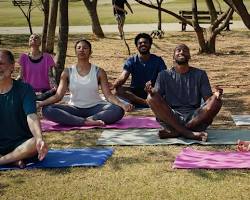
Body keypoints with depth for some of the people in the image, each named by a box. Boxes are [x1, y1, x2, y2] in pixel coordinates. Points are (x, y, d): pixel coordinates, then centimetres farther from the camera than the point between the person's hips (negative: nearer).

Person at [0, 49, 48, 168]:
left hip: (21, 144, -2)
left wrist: (39, 139, -38)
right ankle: (14, 160, -23)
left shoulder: (24, 89, -5)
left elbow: (31, 117, -19)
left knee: (37, 144, -35)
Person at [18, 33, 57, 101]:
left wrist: (54, 87, -16)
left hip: (44, 91, -1)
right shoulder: (24, 57, 8)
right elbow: (21, 76, 9)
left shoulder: (47, 57, 4)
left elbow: (50, 76, 2)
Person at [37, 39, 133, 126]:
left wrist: (122, 105, -26)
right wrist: (40, 103, -20)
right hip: (75, 108, 1)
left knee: (118, 111, -30)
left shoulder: (99, 72, 0)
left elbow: (108, 95, -7)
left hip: (95, 108, -1)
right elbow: (58, 96, -4)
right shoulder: (67, 72, 1)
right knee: (47, 110, -28)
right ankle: (87, 122, -34)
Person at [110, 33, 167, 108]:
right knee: (118, 89, -29)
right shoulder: (131, 61, 2)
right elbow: (123, 77, -12)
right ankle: (147, 102, -36)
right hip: (135, 92, 1)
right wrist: (114, 84, -36)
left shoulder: (158, 60, 1)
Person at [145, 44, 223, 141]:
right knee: (151, 98, -25)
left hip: (194, 117, 1)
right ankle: (188, 133, -31)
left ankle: (175, 132, -27)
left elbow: (208, 99, 5)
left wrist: (216, 95, -18)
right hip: (170, 117, 0)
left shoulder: (200, 74, 13)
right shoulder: (164, 75, 13)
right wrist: (151, 91, -24)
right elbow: (157, 95, 1)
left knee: (216, 101, -25)